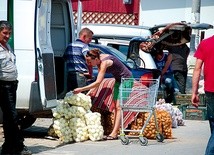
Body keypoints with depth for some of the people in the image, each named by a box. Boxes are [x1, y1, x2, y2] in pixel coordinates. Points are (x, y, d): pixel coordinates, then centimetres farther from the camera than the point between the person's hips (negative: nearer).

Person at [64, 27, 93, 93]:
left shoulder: (69, 46, 18)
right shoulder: (84, 46, -6)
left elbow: (65, 58, 23)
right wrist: (90, 74, -6)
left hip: (70, 75, 7)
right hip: (80, 75, -7)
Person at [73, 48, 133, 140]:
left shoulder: (104, 62, -29)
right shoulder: (99, 61, -3)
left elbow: (98, 82, -34)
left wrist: (81, 89, -35)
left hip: (126, 79, -10)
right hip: (119, 80, 10)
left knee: (119, 106, -14)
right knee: (115, 106, 6)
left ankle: (114, 133, -17)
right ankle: (115, 131, 5)